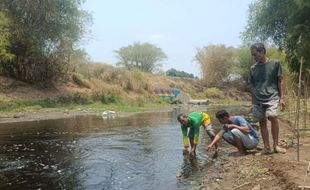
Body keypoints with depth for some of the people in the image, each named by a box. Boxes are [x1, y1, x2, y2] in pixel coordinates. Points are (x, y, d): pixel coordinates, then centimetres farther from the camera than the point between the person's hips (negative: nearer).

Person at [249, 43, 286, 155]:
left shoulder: (275, 63, 3)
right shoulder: (253, 68, 12)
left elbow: (280, 81, 3)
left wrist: (282, 97, -4)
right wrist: (253, 103, 14)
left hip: (272, 97, -4)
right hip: (258, 99, 4)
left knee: (273, 117, -23)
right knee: (262, 122, 2)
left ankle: (276, 145, -10)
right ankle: (266, 148, 9)